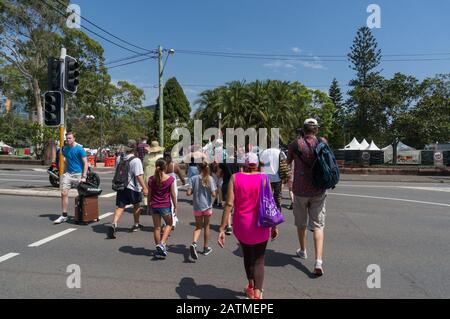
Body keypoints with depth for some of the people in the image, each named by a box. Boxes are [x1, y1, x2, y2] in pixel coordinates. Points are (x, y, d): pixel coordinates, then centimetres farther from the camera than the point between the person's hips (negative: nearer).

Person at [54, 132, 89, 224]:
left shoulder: (79, 149, -8)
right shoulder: (65, 149, 9)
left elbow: (85, 163, -11)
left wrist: (84, 177, -17)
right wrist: (64, 172, 14)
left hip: (78, 174, -5)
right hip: (68, 173, 5)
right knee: (64, 193, -6)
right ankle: (64, 215, 3)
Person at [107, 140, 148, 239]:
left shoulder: (120, 159, 6)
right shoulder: (136, 160, -15)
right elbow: (139, 176, -21)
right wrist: (144, 187, -20)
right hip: (133, 187, -4)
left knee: (120, 207, 2)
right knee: (136, 206, 18)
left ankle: (113, 225, -18)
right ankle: (136, 225, 31)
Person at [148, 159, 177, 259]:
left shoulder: (151, 179, -4)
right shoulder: (170, 179, -12)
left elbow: (149, 194, 3)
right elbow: (173, 194, -7)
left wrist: (149, 206, 16)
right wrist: (175, 206, 3)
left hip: (154, 206, 3)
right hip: (165, 206, -3)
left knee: (157, 227, 12)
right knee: (169, 224, 19)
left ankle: (159, 249, 21)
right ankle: (162, 243, 2)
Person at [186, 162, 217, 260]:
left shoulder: (194, 178, -5)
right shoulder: (210, 179, -8)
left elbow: (188, 193, -10)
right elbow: (213, 194, -13)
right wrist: (216, 191, 8)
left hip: (197, 207, 1)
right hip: (207, 206, -1)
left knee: (198, 227, 12)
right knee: (206, 226, 16)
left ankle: (194, 243, -14)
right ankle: (206, 248, 27)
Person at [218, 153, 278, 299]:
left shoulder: (235, 178, -8)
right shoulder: (263, 179, -7)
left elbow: (229, 204, -14)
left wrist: (222, 229, -13)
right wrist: (274, 226, 6)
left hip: (241, 225, 2)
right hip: (260, 226, -1)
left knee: (247, 255, 25)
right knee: (259, 260, 12)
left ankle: (251, 287, 42)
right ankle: (257, 293, -3)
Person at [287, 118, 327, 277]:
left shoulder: (296, 144, -5)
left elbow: (288, 162, 11)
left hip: (300, 190, 0)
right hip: (318, 191, 1)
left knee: (301, 223, 18)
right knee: (318, 225, 5)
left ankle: (303, 251, 36)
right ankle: (318, 261, -6)